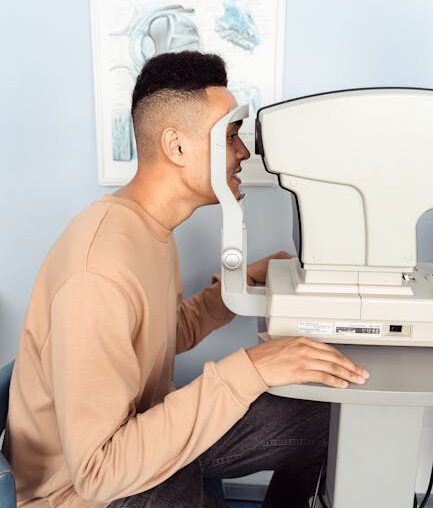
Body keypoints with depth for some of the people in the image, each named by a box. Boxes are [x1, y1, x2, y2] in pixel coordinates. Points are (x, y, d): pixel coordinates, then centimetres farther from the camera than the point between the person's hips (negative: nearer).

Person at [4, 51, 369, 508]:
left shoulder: (150, 226, -1)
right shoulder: (98, 271, -31)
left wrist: (246, 279, 0)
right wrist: (247, 371, -34)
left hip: (146, 426, 8)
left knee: (322, 424, 2)